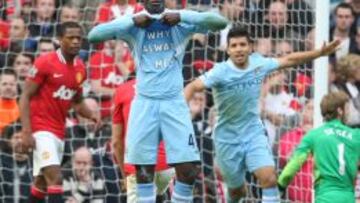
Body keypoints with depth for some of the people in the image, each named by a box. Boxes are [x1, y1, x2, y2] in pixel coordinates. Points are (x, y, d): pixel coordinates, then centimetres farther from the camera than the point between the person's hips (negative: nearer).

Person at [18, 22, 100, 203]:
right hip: (40, 127, -7)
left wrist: (91, 115, -1)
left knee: (41, 181, 14)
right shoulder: (45, 63, -12)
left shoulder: (80, 68, 8)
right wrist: (26, 132, -20)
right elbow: (25, 97, -11)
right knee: (55, 177, -19)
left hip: (58, 130, 7)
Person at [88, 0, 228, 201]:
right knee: (144, 169, 0)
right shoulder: (131, 24, 1)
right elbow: (93, 35, -10)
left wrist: (181, 17, -19)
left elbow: (221, 22, -11)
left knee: (189, 170, -7)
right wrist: (132, 21, -17)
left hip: (174, 102, 0)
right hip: (145, 103, 0)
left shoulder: (182, 22, 0)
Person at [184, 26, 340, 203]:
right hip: (228, 139, -3)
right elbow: (193, 87, -30)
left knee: (269, 178, -19)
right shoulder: (221, 72, -19)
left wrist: (320, 52, 11)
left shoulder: (259, 64, -5)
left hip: (254, 133, 3)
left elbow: (289, 60, 11)